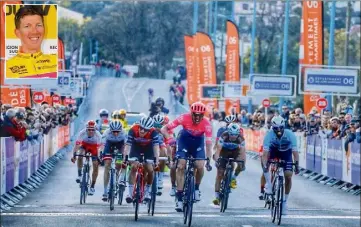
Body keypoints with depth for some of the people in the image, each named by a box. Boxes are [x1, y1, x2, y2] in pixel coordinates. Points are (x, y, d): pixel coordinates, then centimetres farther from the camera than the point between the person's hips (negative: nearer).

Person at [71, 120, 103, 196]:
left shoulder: (97, 135, -34)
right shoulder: (82, 133, -32)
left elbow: (100, 147, -35)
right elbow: (77, 145, -35)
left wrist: (99, 158, -46)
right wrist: (74, 155, -44)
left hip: (94, 148, 0)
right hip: (84, 145, 0)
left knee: (96, 166, -8)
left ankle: (92, 187, 3)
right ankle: (79, 175, -14)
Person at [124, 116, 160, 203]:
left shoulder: (153, 132, -33)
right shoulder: (133, 130, -33)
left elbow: (156, 146, -39)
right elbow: (127, 145, -36)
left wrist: (156, 159, -51)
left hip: (148, 148, 0)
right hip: (136, 147, 0)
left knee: (150, 170, -12)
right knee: (133, 167, -19)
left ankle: (147, 192, 11)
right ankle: (130, 193, -14)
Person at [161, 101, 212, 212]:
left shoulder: (206, 124, -28)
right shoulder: (184, 118, -29)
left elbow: (208, 143, -28)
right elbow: (164, 129, -24)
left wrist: (208, 160, -37)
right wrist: (169, 139, -43)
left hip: (198, 143, 1)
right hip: (184, 141, -1)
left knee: (200, 166, -19)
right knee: (181, 167, -16)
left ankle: (196, 188, 11)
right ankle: (179, 198, -12)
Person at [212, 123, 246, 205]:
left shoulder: (240, 139, -28)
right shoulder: (224, 136, -31)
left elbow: (243, 152, -33)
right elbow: (218, 149, -35)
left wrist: (243, 163, -47)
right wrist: (216, 160, -49)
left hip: (235, 152, 1)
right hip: (224, 152, -1)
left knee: (240, 165, -30)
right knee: (220, 174, -10)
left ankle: (233, 177, -1)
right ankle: (217, 196, -8)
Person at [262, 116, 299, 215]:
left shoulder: (290, 134, -32)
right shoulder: (269, 135, -32)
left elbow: (295, 151, -36)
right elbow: (265, 152, -37)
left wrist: (296, 164, -49)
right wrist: (265, 165, -50)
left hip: (286, 152, -1)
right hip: (274, 150, 1)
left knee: (288, 176, -13)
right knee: (265, 160, -31)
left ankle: (284, 202, 3)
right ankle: (269, 185, -14)